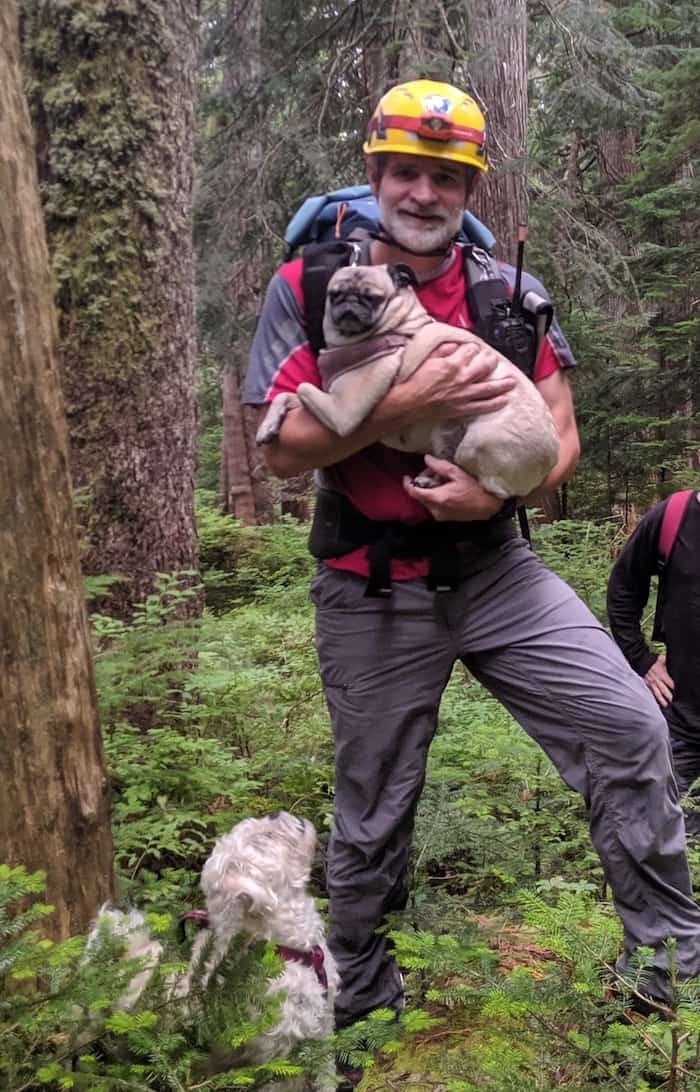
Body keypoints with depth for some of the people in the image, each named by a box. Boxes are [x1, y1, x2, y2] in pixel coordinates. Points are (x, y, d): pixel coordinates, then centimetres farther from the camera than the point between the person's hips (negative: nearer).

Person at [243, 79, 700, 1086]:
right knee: (373, 812, 10)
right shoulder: (308, 289, -4)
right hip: (373, 595, -2)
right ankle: (358, 1001, 35)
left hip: (496, 569, 3)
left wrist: (496, 494, -18)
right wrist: (411, 401, -23)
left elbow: (561, 439, 3)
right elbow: (283, 448, -12)